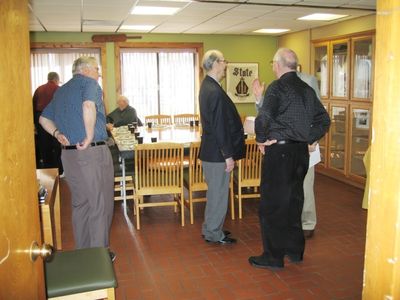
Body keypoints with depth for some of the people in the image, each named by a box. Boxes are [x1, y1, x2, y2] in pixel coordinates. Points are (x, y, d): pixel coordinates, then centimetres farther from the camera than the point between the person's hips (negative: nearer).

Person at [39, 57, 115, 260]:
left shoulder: (60, 91, 20)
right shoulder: (89, 83, -5)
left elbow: (44, 119, 23)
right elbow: (89, 106, -26)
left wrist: (57, 134, 11)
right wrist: (90, 136, -18)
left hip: (68, 154, 8)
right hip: (93, 152, -8)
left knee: (79, 204, 17)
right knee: (100, 205, 3)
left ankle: (81, 251, 28)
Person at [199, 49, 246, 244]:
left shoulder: (207, 86, 11)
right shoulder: (214, 91, -22)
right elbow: (219, 127, -23)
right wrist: (228, 155, -18)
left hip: (211, 150, 10)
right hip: (217, 152, -10)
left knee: (215, 191, 20)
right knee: (219, 193, 3)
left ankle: (211, 228, 33)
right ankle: (213, 233, 17)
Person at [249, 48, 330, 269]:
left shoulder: (277, 87, -12)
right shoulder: (307, 89, 9)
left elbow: (264, 117, -25)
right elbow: (324, 120, 11)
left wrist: (261, 140, -10)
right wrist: (309, 139, 11)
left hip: (279, 151, -7)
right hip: (301, 151, 7)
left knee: (272, 203, 3)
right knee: (294, 199, 18)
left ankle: (273, 256, 11)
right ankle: (295, 249, 30)